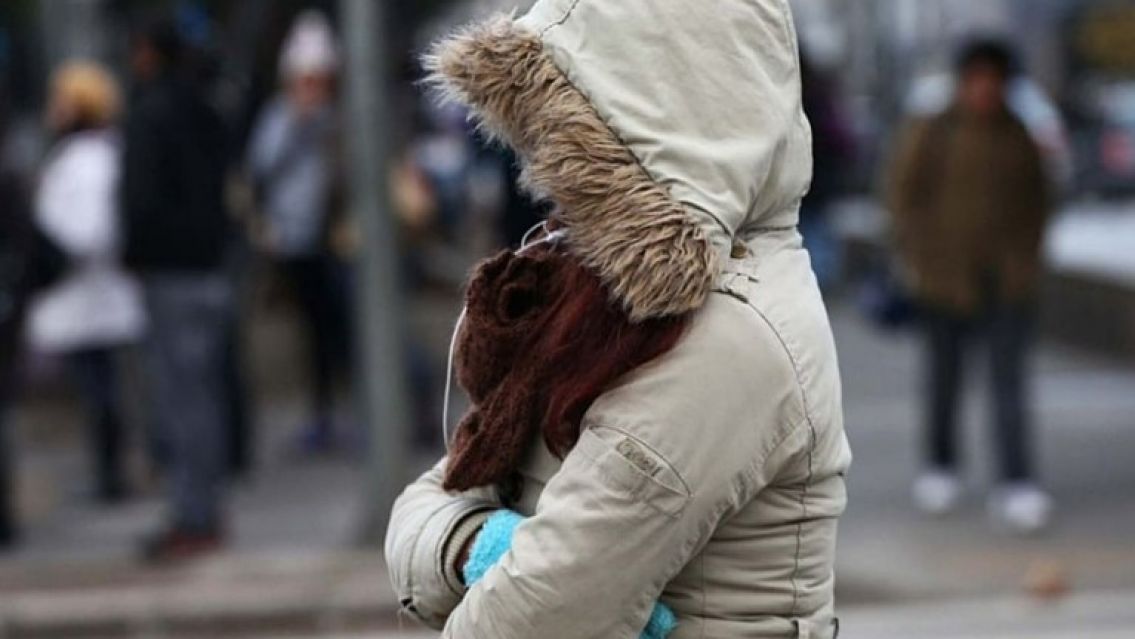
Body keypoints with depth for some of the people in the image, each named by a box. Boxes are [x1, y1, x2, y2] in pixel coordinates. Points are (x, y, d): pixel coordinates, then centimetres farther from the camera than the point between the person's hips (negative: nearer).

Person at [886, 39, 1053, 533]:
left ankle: (1017, 486, -14)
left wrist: (1027, 254, 6)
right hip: (946, 280, -1)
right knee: (944, 376, 10)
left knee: (1010, 380, -8)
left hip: (1008, 280, 1)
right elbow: (904, 196, 1)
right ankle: (940, 468, 28)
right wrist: (918, 260, -4)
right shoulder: (930, 135, -2)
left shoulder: (1019, 139, 5)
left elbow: (1036, 200, 15)